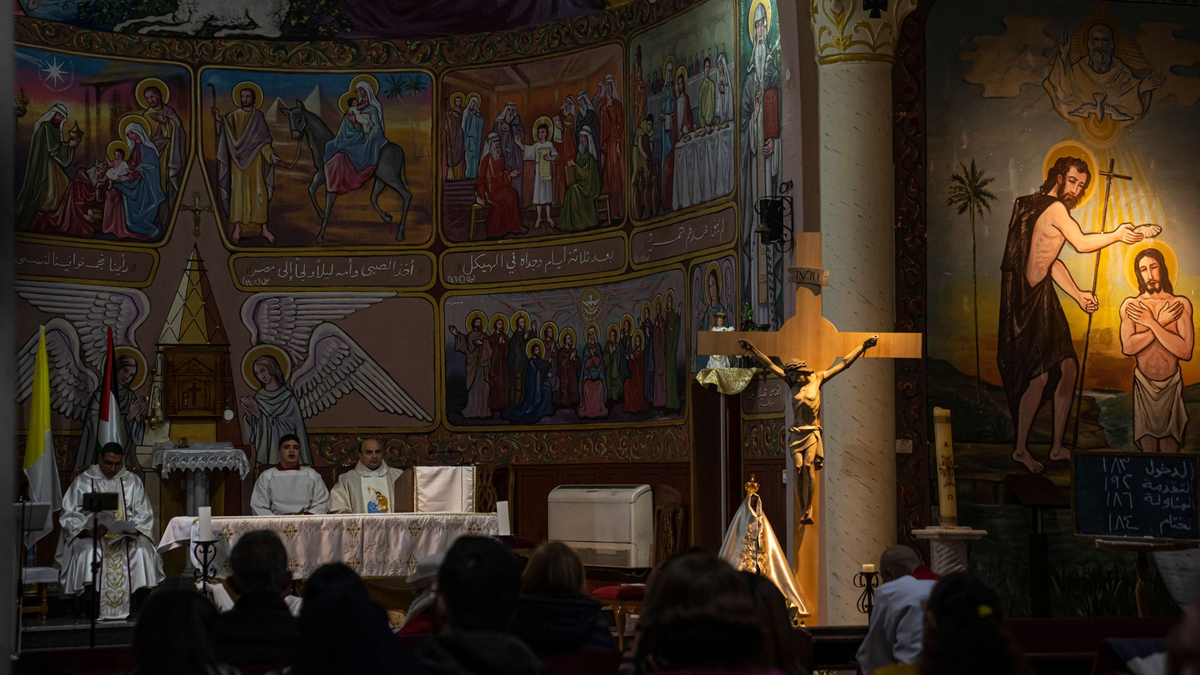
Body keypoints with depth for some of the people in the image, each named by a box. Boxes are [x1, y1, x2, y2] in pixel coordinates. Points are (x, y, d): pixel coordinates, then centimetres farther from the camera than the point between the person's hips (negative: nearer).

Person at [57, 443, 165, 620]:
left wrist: (134, 530, -14)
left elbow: (144, 514, 8)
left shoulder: (132, 481, 12)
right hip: (91, 536, -1)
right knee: (89, 551, -36)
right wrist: (87, 531, -20)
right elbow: (69, 516, -1)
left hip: (126, 536, 1)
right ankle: (91, 610, -34)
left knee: (143, 550, -30)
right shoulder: (83, 481, 6)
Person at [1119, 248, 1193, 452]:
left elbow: (1185, 351, -17)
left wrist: (1151, 323, -17)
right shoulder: (1130, 305, -1)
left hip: (1171, 385, -1)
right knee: (1147, 447, 4)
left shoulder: (1181, 304, -5)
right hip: (1143, 385, 1)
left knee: (1170, 449, 2)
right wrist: (1162, 323, -17)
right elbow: (1128, 347, -16)